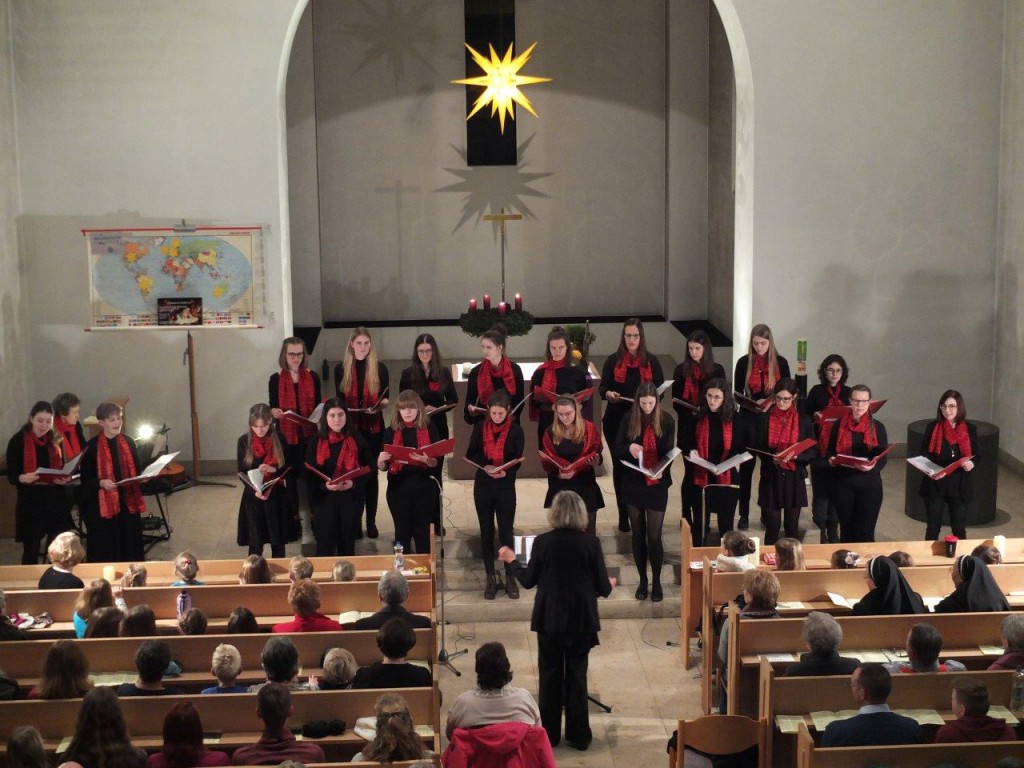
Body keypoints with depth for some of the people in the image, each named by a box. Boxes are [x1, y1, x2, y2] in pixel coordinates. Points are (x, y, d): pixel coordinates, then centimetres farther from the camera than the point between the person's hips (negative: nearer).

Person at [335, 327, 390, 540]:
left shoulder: (380, 368, 1)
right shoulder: (341, 368, 2)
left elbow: (385, 398, 5)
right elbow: (338, 399, 7)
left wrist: (379, 406, -16)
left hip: (373, 427, 0)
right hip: (349, 427, 0)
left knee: (371, 473, 5)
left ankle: (371, 521, 14)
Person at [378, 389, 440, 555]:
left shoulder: (428, 429, -1)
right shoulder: (391, 431, 2)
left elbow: (436, 463, -5)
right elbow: (383, 468, 4)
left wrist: (425, 459, -26)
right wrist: (381, 460, -18)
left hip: (423, 487, -1)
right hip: (398, 488, 1)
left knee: (423, 532, 5)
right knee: (402, 532, 8)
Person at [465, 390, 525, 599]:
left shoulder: (515, 430, -6)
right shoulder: (479, 427, 0)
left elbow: (518, 460, -5)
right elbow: (470, 454, 3)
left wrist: (506, 472, -25)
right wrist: (485, 466, -16)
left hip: (506, 486, -2)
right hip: (483, 485, 2)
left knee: (506, 532, 0)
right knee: (486, 532, 7)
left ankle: (510, 577, 11)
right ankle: (490, 578, 15)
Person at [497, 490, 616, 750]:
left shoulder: (543, 542, -11)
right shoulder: (591, 542, -11)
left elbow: (528, 580, -1)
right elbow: (602, 587, -6)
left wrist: (511, 560, 17)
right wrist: (610, 584, 18)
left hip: (550, 619, 0)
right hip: (581, 619, 0)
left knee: (550, 675, 12)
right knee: (577, 675, 10)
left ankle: (550, 734, 18)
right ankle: (578, 735, 15)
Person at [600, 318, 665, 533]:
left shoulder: (651, 361, 3)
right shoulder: (613, 360, 3)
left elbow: (660, 389, 3)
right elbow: (602, 387, 2)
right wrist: (608, 394, -21)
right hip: (616, 420, 1)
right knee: (620, 465, 6)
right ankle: (623, 514, 15)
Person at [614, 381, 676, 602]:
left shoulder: (666, 421, -5)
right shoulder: (628, 420, -2)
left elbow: (669, 453, -6)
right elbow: (616, 451, 2)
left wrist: (662, 470, -26)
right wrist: (629, 447, -21)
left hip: (657, 485, -2)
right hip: (633, 484, 2)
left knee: (654, 536, -1)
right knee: (638, 535, 10)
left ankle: (656, 581, 14)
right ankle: (642, 580, 23)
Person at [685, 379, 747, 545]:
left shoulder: (734, 420, -3)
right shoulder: (698, 419, -1)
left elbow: (742, 448, 2)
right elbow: (686, 444, 6)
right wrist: (691, 451, -16)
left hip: (727, 479, 0)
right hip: (701, 478, 0)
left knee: (726, 525, 13)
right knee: (700, 525, 7)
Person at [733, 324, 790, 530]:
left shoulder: (780, 362, -1)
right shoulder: (744, 362, -3)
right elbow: (737, 393, 0)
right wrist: (753, 403, -19)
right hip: (749, 419, 0)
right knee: (746, 465, 4)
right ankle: (744, 515, 11)